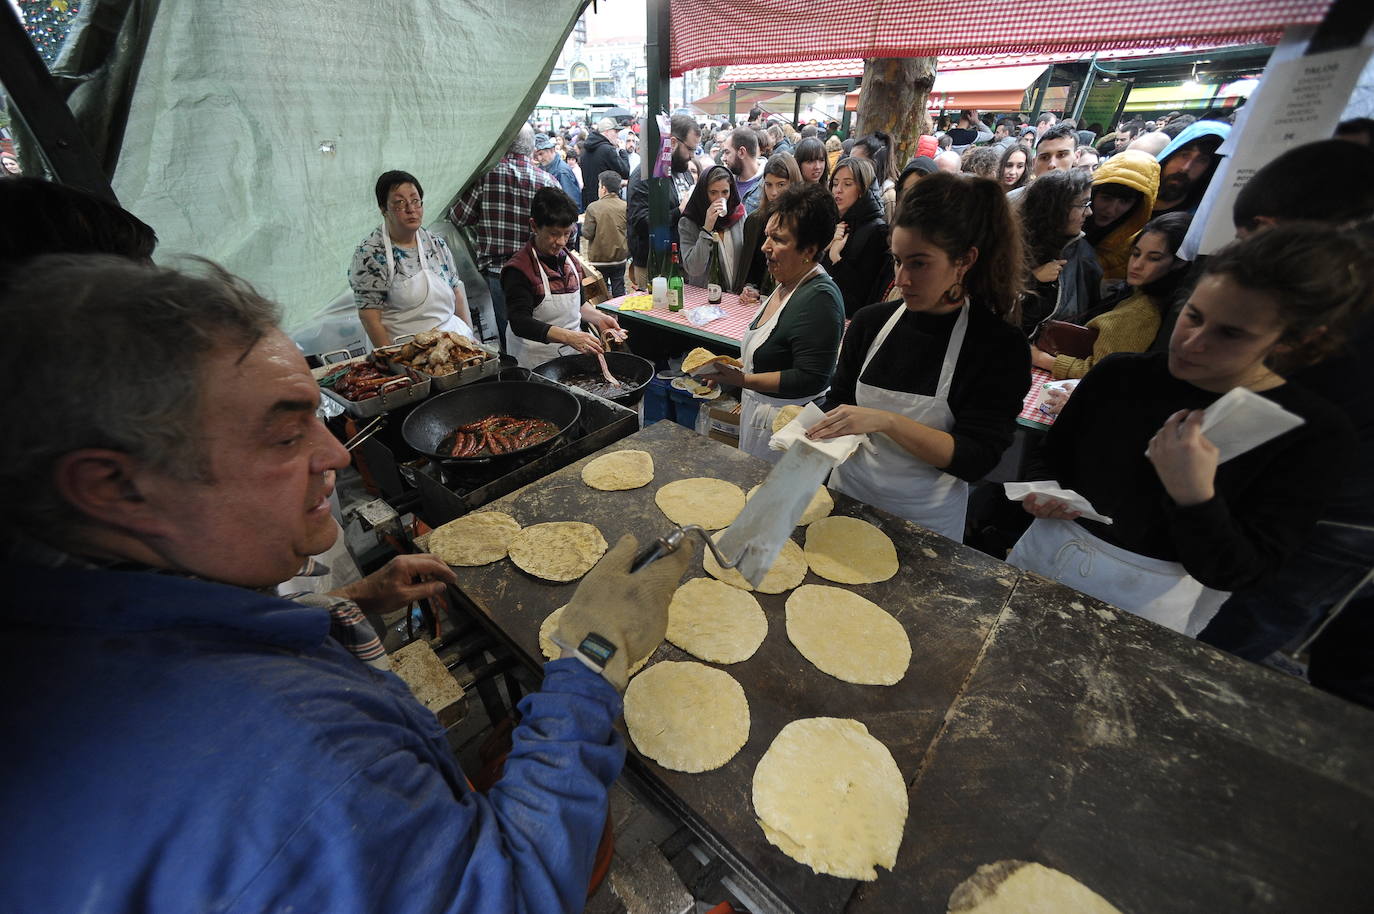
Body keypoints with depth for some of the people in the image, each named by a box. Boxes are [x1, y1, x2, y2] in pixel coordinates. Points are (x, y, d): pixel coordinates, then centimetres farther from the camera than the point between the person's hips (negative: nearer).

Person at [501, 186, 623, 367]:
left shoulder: (569, 260, 8)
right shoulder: (519, 269, -15)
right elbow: (520, 323, -25)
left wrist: (599, 318, -1)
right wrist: (568, 336, -38)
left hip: (573, 351, 6)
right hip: (537, 358, -6)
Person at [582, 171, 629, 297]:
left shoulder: (593, 207, -14)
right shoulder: (625, 207, -4)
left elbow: (587, 234, -11)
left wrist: (583, 222, 7)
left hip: (599, 259, -3)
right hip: (620, 258, 3)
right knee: (619, 291, 12)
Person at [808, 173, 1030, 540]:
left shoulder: (999, 346, -15)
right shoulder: (871, 321, -5)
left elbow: (975, 459, -20)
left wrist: (887, 421, -33)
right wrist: (807, 424, -16)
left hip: (926, 518, -3)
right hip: (848, 493, 3)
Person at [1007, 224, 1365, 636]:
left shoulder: (1314, 432, -12)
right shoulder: (1120, 374, -8)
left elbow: (1233, 573, -16)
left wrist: (1195, 498, -32)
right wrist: (1043, 497, -16)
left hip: (1146, 602, -2)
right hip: (1043, 554, 3)